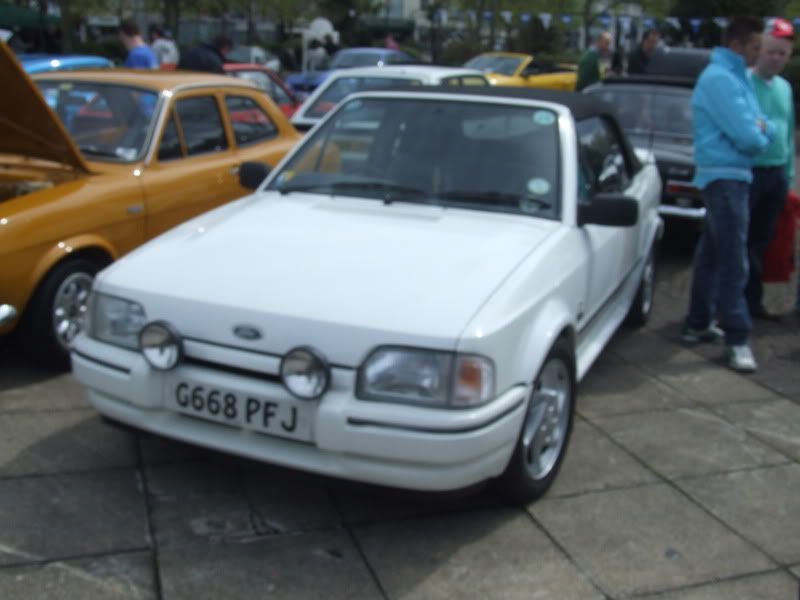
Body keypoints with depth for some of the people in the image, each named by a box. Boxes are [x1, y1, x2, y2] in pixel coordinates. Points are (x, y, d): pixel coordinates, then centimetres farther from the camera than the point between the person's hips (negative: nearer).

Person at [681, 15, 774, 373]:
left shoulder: (736, 77, 17)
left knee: (712, 255, 14)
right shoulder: (720, 78, -14)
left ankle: (698, 324, 24)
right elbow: (747, 137, -20)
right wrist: (760, 136, 2)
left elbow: (762, 130, 16)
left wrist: (761, 127, -6)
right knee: (733, 260, -11)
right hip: (725, 175, -10)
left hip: (726, 176, 10)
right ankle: (737, 339, -8)